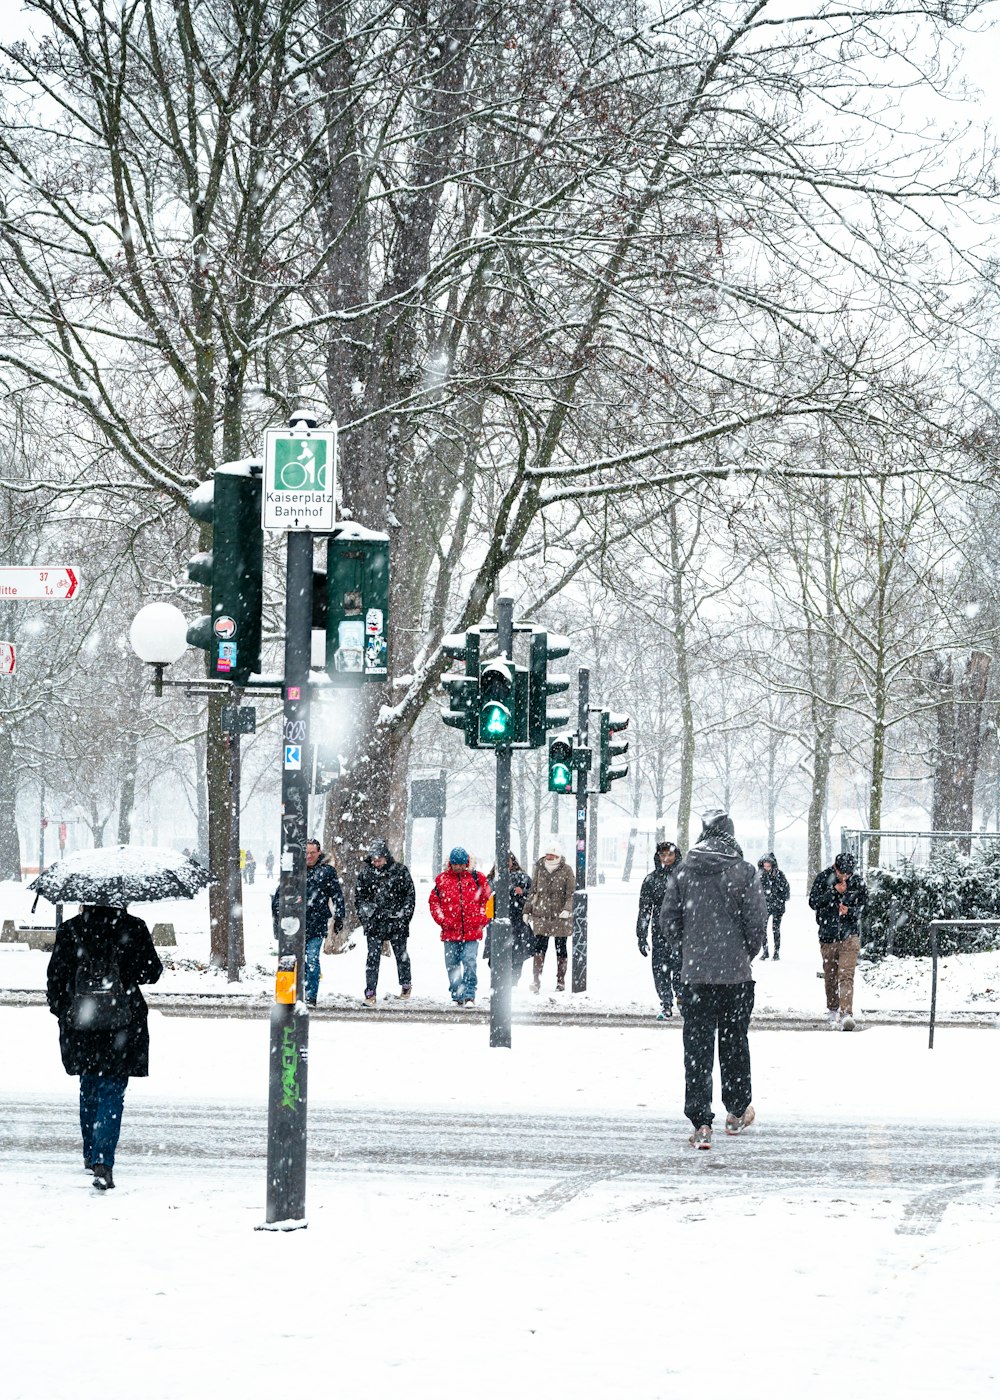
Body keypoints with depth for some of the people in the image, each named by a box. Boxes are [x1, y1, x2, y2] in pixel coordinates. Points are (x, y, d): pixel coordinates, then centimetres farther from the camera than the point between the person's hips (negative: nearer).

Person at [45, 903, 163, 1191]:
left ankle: (92, 1154, 35)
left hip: (80, 1025, 2)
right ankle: (103, 1162, -16)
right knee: (111, 1092, -1)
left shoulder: (69, 930, -4)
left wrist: (59, 1009, 17)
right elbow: (151, 972, -1)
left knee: (89, 1087, 22)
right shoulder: (133, 928, -9)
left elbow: (55, 977, 0)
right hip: (121, 1024, -2)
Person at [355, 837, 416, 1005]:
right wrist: (364, 916, 1)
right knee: (373, 957, -3)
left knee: (401, 955, 10)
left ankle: (406, 984, 31)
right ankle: (370, 993, -3)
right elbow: (359, 897, 11)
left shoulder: (400, 871, -2)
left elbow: (410, 894, 3)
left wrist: (404, 915, -5)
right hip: (374, 923, 1)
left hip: (396, 922, -1)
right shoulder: (365, 873, 3)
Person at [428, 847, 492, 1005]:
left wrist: (482, 920, 3)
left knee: (470, 963, -11)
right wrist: (442, 920, 0)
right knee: (452, 965, 6)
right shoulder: (442, 879, 6)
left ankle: (469, 996, -8)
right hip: (450, 931, 2)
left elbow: (489, 898, 11)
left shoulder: (476, 878, 4)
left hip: (472, 931, -2)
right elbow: (433, 901, 11)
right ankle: (457, 996, 16)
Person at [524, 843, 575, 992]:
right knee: (539, 947, -10)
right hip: (541, 915, 1)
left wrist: (567, 909, -18)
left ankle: (561, 981, 16)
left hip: (560, 917, -1)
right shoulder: (539, 869, 8)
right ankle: (536, 980, -13)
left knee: (561, 949, 7)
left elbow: (571, 893, -3)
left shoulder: (566, 871, 0)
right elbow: (533, 891, 15)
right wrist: (527, 910, 12)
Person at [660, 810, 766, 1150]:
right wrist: (747, 953, 11)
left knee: (696, 1047, 1)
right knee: (734, 1042, 15)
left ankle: (700, 1122, -7)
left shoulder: (684, 873, 0)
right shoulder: (743, 872, -7)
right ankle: (737, 1112, 26)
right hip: (735, 972, -1)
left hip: (694, 972, 1)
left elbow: (668, 919, 2)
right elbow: (757, 920, -7)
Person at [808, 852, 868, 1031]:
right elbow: (813, 902, -8)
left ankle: (846, 1014, -22)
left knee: (846, 976, -14)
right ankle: (832, 1010, 31)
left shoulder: (858, 882, -2)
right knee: (830, 976, 13)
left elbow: (863, 906, 6)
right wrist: (834, 892, -18)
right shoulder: (823, 878, -3)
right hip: (827, 935, 2)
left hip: (849, 936, -2)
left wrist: (849, 911, -15)